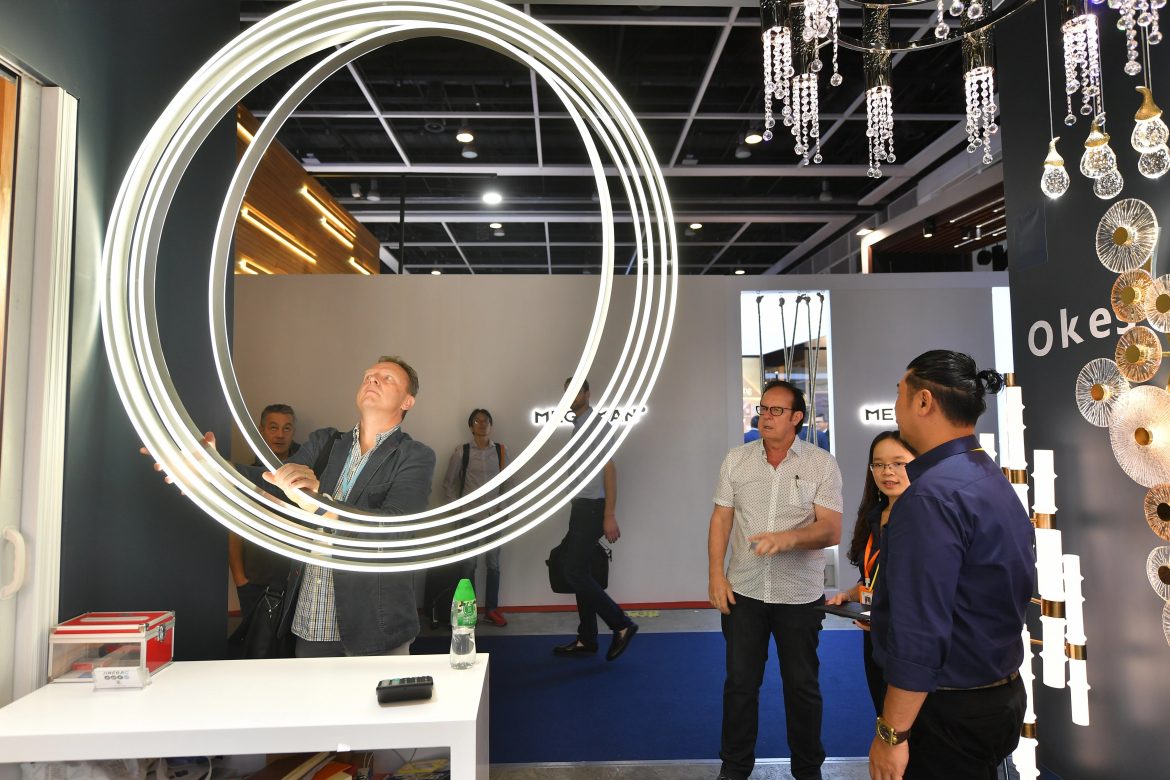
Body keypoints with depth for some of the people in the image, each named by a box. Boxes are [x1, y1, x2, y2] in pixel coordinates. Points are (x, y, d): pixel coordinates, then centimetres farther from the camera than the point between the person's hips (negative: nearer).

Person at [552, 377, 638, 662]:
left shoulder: (595, 424, -11)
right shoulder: (577, 425, 15)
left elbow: (609, 469, -16)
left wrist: (610, 516, -20)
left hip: (593, 509, -9)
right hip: (580, 507, 9)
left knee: (575, 572, -10)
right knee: (578, 571, 11)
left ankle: (621, 625, 2)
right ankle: (586, 639, 20)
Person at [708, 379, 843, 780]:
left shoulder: (822, 464, -6)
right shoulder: (736, 459, 1)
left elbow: (831, 530, -13)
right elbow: (721, 520, 3)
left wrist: (788, 537, -31)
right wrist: (716, 575, -4)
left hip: (800, 595, -1)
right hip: (743, 591, 2)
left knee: (802, 686, 14)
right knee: (740, 682, 12)